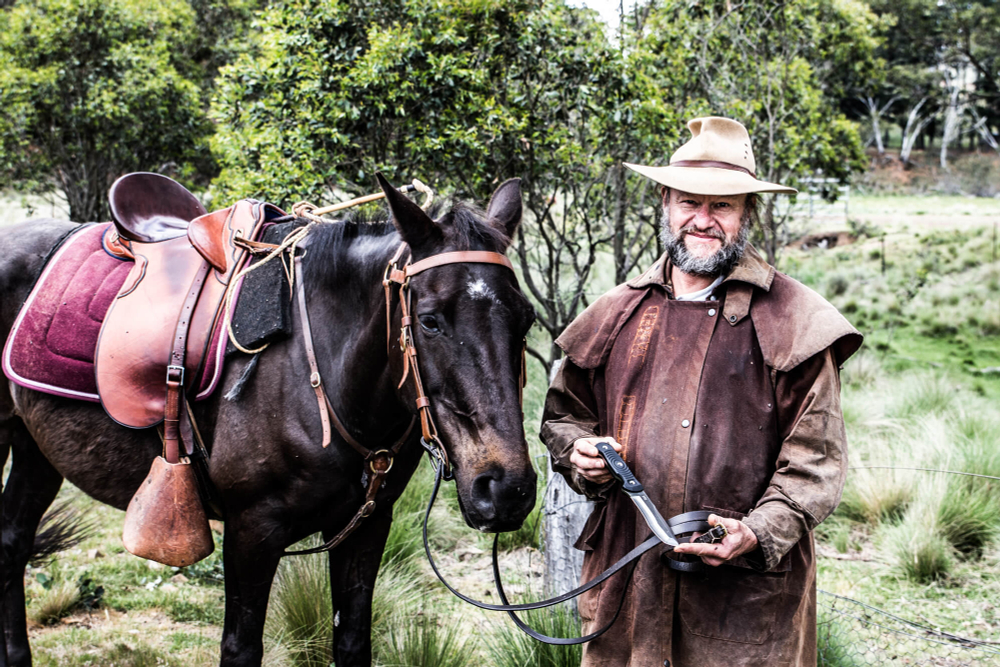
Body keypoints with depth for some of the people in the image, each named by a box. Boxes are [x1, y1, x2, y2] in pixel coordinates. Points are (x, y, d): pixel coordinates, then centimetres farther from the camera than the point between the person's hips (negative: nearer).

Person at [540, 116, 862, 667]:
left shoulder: (793, 321, -2)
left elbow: (816, 456, -5)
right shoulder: (615, 314, 11)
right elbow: (564, 413, 22)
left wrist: (760, 532, -19)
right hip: (624, 576, 4)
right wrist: (581, 455, 0)